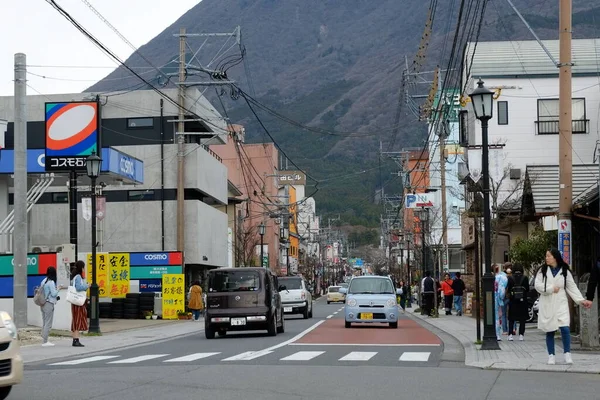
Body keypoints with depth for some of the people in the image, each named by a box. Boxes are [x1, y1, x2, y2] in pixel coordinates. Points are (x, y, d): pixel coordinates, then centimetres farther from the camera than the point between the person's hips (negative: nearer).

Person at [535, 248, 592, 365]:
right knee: (550, 331, 3)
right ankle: (551, 356, 12)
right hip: (547, 304, 1)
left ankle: (567, 354, -2)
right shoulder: (543, 271, 5)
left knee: (565, 329, -14)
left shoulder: (565, 272, 5)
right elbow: (538, 285, -3)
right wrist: (551, 289, -11)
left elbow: (572, 288, 4)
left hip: (561, 304, -1)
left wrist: (582, 300, -5)